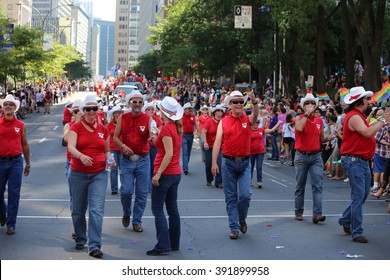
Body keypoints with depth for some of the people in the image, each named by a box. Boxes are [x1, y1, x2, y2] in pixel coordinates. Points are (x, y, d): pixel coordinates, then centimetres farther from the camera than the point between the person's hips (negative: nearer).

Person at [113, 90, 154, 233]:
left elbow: (151, 135, -16)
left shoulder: (147, 118, -2)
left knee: (142, 193, 3)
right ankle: (126, 213, 23)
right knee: (126, 190, -7)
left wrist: (152, 138, -40)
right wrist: (123, 146, -18)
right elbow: (115, 137, 2)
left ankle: (137, 221, 17)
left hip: (143, 160, 0)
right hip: (127, 159, 0)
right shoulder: (122, 118, 2)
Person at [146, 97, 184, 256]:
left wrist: (158, 174, -22)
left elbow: (169, 154, -22)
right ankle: (174, 243, 18)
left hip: (165, 174, -9)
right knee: (172, 209, 13)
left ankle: (163, 245, -6)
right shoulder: (177, 127, 9)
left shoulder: (166, 129, -16)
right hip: (176, 173, 9)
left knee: (157, 209, -4)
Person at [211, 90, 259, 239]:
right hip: (228, 163, 0)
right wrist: (214, 163, -10)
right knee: (230, 197, 4)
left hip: (245, 162, 0)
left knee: (245, 194, -7)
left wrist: (255, 103, -43)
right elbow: (217, 142, -2)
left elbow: (255, 115, -21)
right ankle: (234, 227, 12)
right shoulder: (224, 122, 2)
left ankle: (242, 219, 21)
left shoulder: (247, 119, 3)